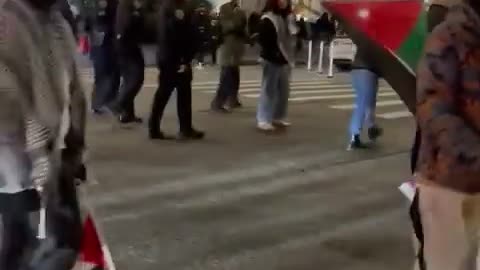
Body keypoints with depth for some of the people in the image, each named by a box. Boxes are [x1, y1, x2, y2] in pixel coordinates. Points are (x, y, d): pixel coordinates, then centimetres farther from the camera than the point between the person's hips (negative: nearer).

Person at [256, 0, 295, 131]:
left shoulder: (285, 17, 15)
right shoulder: (267, 20, -11)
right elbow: (263, 40, -18)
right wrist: (274, 54, -22)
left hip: (284, 60, 8)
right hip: (272, 60, -8)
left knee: (284, 90, 12)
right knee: (269, 90, -6)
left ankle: (278, 117, 23)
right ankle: (263, 120, -2)